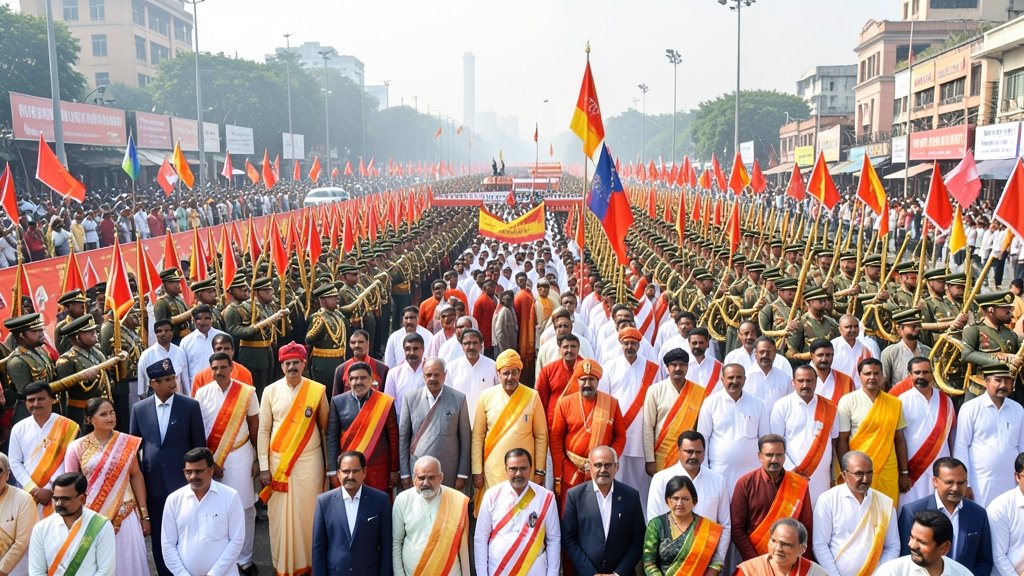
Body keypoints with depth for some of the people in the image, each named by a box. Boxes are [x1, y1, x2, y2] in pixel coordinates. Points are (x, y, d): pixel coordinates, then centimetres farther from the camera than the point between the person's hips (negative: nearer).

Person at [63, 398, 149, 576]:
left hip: (126, 514, 0)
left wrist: (144, 514, 2)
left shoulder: (127, 443, 0)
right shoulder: (77, 447, -2)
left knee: (129, 561, 4)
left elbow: (136, 476, 3)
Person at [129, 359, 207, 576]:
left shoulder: (190, 406, -5)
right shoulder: (139, 408, 2)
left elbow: (199, 445, -1)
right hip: (153, 482, 3)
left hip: (183, 480, -2)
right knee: (158, 537, 12)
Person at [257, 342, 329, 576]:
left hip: (309, 460, -1)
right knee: (280, 514, 6)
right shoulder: (271, 391, -1)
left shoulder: (317, 390, -2)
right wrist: (263, 467, -2)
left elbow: (325, 427, 7)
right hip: (278, 461, 1)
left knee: (308, 511, 3)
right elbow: (263, 430, 2)